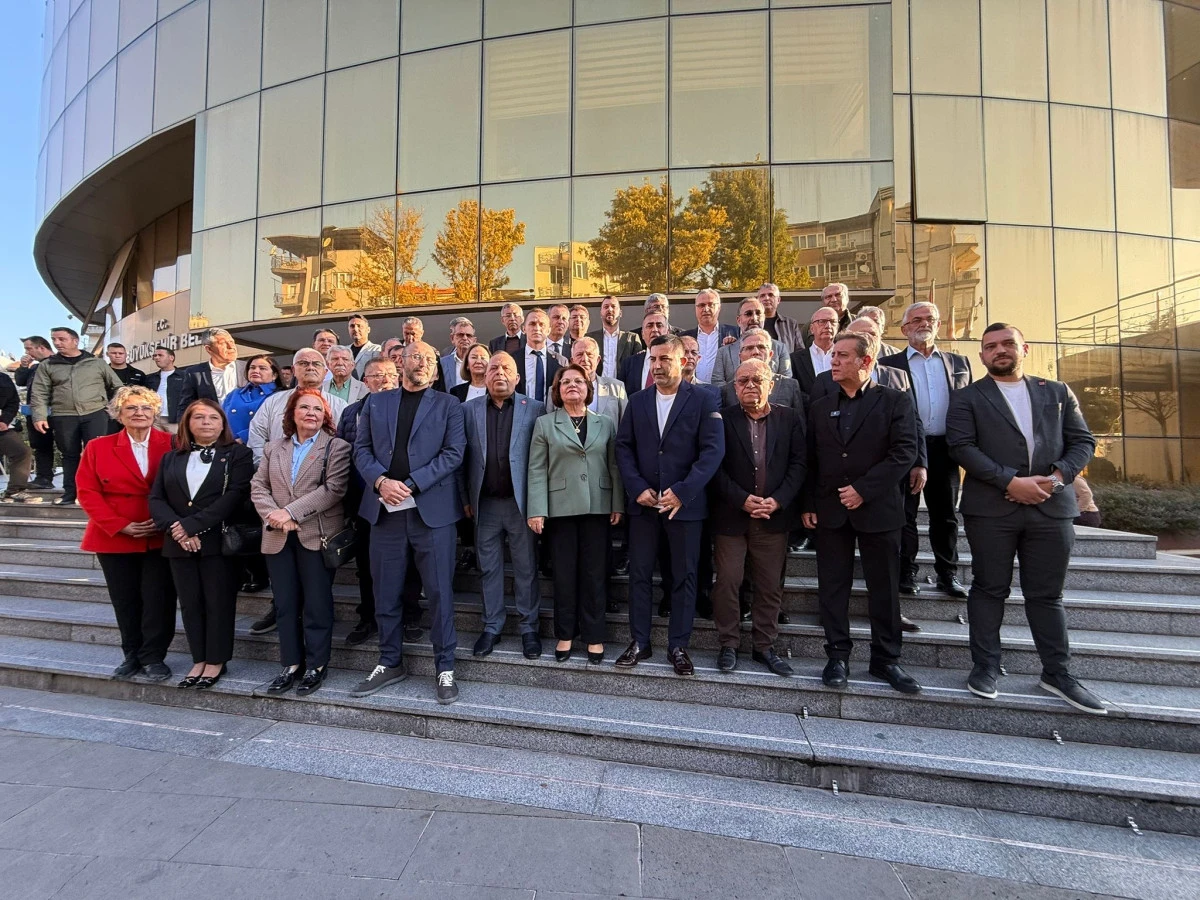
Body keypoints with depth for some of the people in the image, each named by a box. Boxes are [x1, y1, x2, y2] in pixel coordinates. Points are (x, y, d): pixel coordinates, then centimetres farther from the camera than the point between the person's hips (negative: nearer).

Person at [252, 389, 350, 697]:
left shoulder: (336, 448, -1)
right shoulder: (273, 449, 16)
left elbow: (333, 489, -12)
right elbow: (258, 486, 8)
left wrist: (291, 512, -16)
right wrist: (273, 515, -10)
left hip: (317, 536, -4)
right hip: (278, 538, 5)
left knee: (317, 604, 2)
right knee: (285, 604, 10)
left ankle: (316, 666, 15)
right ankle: (291, 665, 22)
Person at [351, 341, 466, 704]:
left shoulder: (448, 405, 6)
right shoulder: (376, 402, 15)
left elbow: (453, 453, -4)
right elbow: (361, 448, 9)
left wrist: (411, 484, -13)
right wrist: (380, 481, -10)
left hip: (432, 509, -3)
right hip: (385, 509, 3)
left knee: (440, 592, 1)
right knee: (385, 593, 11)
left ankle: (445, 668, 14)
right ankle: (390, 663, 28)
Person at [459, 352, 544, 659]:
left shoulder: (534, 409, 0)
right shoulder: (469, 409, 6)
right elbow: (461, 457, 6)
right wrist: (465, 498, 3)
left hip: (521, 501, -2)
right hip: (485, 503, 2)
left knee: (526, 568, 7)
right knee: (489, 568, 12)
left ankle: (528, 627, 21)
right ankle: (492, 627, 26)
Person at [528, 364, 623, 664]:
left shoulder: (606, 424, 9)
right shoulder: (544, 424, 5)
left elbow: (614, 466, 5)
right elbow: (537, 469, -1)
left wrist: (617, 505, -2)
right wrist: (537, 510, -8)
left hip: (598, 508, 1)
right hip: (561, 508, -1)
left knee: (595, 573, 6)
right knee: (564, 573, 7)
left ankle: (594, 636, 18)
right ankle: (565, 634, 21)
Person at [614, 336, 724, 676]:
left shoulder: (703, 400, -2)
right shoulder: (637, 401, 9)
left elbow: (713, 450, -10)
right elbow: (623, 447, 5)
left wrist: (682, 492, -19)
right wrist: (637, 488, -8)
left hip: (685, 504, -3)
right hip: (643, 503, 3)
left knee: (684, 577, 7)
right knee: (639, 574, 8)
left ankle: (678, 645, 21)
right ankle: (639, 642, 22)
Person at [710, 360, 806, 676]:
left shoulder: (791, 419, 5)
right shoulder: (722, 419, -2)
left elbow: (799, 463, 0)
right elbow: (715, 466, -6)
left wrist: (778, 500, -12)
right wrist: (742, 499, -14)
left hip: (774, 517, 2)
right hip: (731, 516, -2)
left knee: (770, 586, 10)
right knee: (727, 582, 2)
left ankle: (765, 646, 25)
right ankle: (729, 644, 18)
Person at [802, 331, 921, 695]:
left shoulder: (895, 401, 0)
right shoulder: (820, 406, 10)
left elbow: (905, 453, -10)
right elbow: (810, 460, 8)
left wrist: (863, 489, -16)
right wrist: (808, 504, 1)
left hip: (878, 508, -2)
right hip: (830, 510, 3)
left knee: (884, 588, 7)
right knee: (832, 586, 7)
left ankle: (885, 658, 22)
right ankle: (838, 656, 18)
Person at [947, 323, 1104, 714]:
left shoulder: (1057, 393, 15)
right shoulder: (967, 398, 4)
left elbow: (1083, 441, 10)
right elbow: (961, 447, -8)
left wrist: (1058, 476, -9)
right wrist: (1011, 481, -15)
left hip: (1051, 506, 3)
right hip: (990, 508, -2)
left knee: (1047, 593, 10)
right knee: (989, 589, 6)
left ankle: (1057, 673, 22)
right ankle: (985, 666, 16)